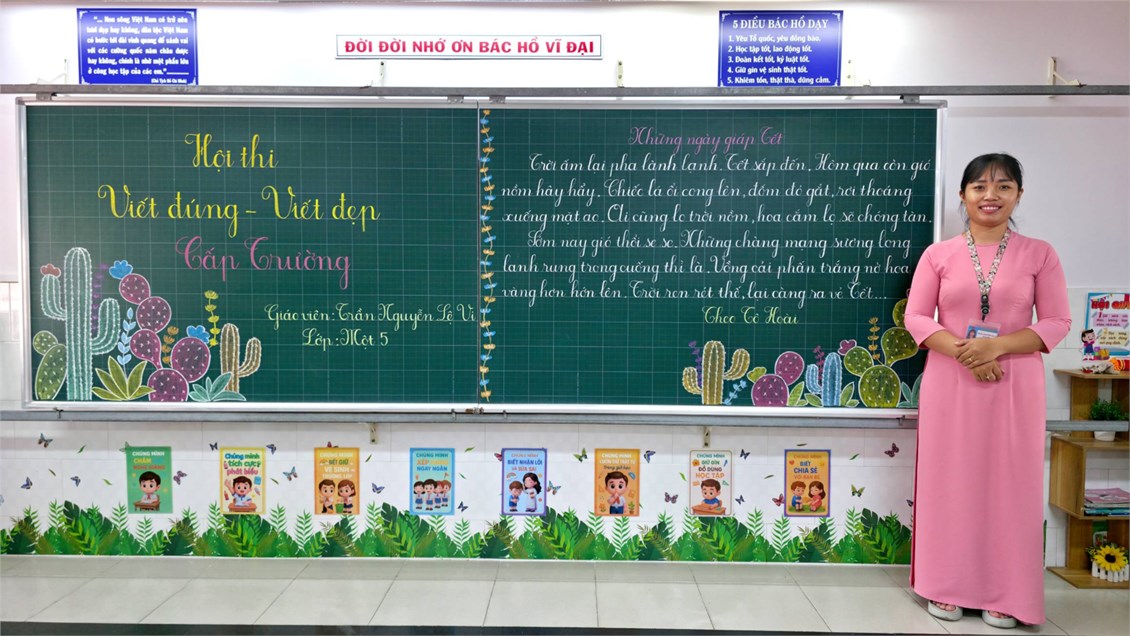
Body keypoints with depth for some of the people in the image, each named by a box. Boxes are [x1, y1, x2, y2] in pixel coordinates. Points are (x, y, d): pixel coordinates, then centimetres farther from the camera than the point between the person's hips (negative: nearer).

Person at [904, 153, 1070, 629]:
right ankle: (947, 587, 17)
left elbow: (1057, 322, 0)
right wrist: (963, 352, -15)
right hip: (950, 384, 0)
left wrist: (996, 346, -15)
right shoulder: (938, 254, 3)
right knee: (950, 483, 5)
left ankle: (1004, 595, 18)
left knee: (1009, 485, 4)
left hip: (1016, 385, 0)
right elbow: (916, 318, 0)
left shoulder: (1039, 254, 3)